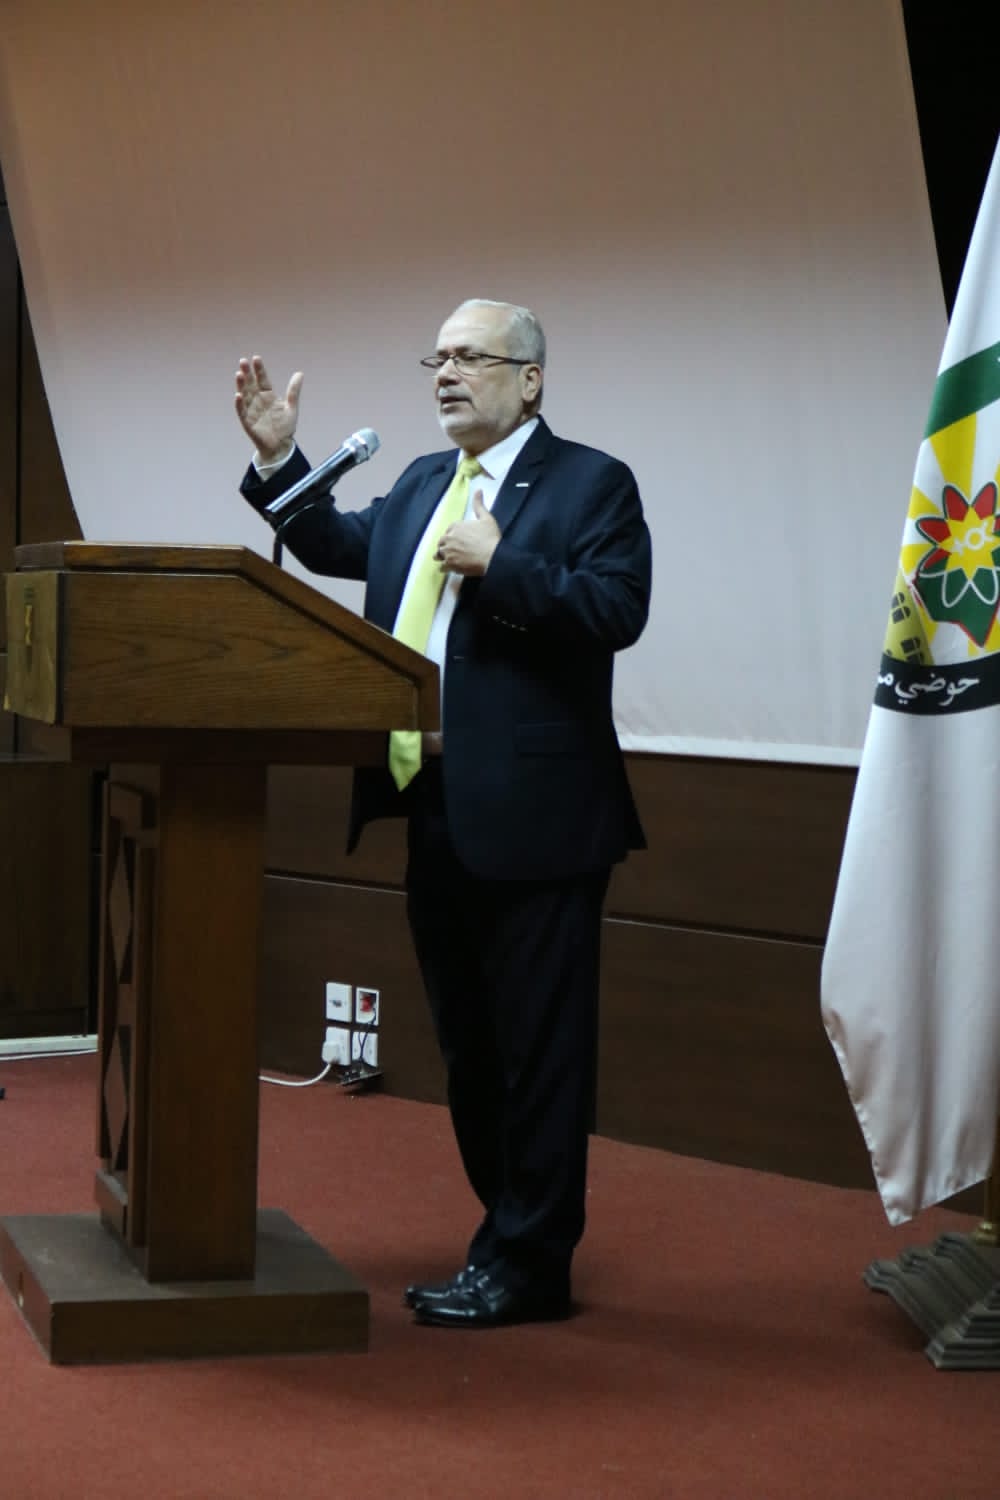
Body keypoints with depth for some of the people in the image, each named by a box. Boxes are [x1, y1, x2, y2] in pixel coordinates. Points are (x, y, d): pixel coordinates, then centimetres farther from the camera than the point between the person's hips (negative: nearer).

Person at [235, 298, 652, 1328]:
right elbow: (339, 547, 17)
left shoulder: (590, 484, -4)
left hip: (532, 817, -8)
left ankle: (528, 1265, 6)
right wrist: (278, 458, 8)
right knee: (468, 1049, 16)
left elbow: (617, 610, -15)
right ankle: (506, 1236, 27)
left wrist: (499, 567, -18)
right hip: (438, 813, 8)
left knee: (537, 1050, -1)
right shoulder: (423, 485, 19)